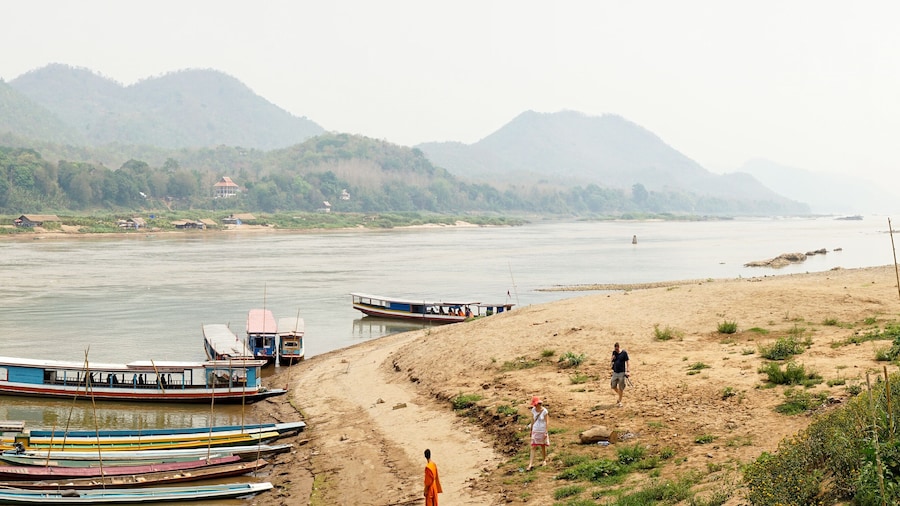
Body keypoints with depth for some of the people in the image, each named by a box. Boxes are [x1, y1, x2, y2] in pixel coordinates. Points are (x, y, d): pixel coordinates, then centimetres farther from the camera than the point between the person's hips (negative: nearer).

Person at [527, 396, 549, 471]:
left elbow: (546, 422, -9)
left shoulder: (544, 411, -11)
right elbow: (532, 420, 9)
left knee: (543, 446, 10)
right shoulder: (533, 410, 0)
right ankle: (531, 464, -8)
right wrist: (531, 430, 11)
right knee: (533, 447, -4)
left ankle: (544, 460, 28)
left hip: (542, 431, -3)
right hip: (535, 430, 3)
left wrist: (546, 432, -11)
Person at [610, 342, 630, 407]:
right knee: (613, 386, 6)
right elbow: (610, 363, 8)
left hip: (621, 372, -4)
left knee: (620, 388, 2)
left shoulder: (624, 353, -7)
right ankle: (619, 394, 33)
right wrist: (612, 359, -12)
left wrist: (627, 371, -10)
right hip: (615, 372, 4)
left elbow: (626, 362, -4)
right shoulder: (614, 353, 4)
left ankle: (620, 401, 13)